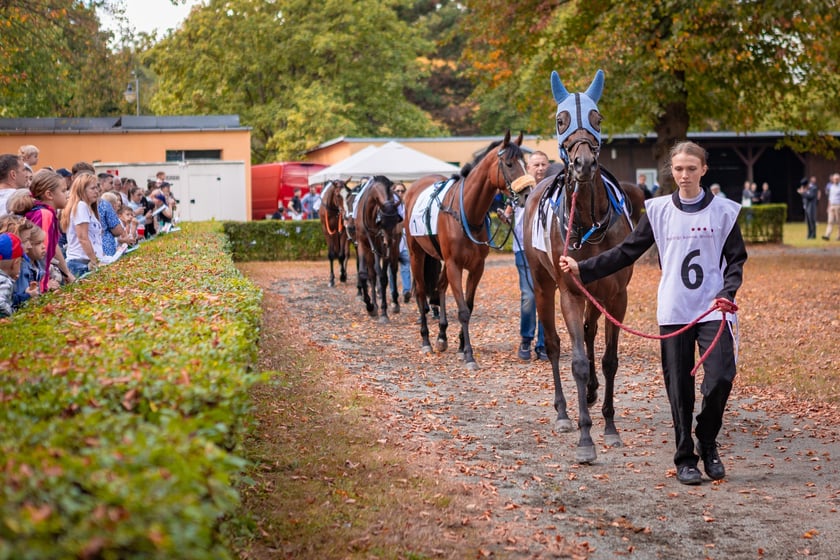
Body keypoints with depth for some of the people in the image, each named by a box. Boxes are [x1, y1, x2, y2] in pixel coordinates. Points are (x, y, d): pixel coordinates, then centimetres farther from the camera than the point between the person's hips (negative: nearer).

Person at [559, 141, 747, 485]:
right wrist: (583, 268, -2)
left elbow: (736, 259, 4)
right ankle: (685, 460, 16)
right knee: (679, 389, 4)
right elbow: (627, 252, 6)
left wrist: (727, 292, -14)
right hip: (673, 312, 1)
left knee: (720, 379, -13)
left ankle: (707, 443, 12)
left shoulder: (723, 211, 0)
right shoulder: (658, 211, 3)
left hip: (712, 311, -1)